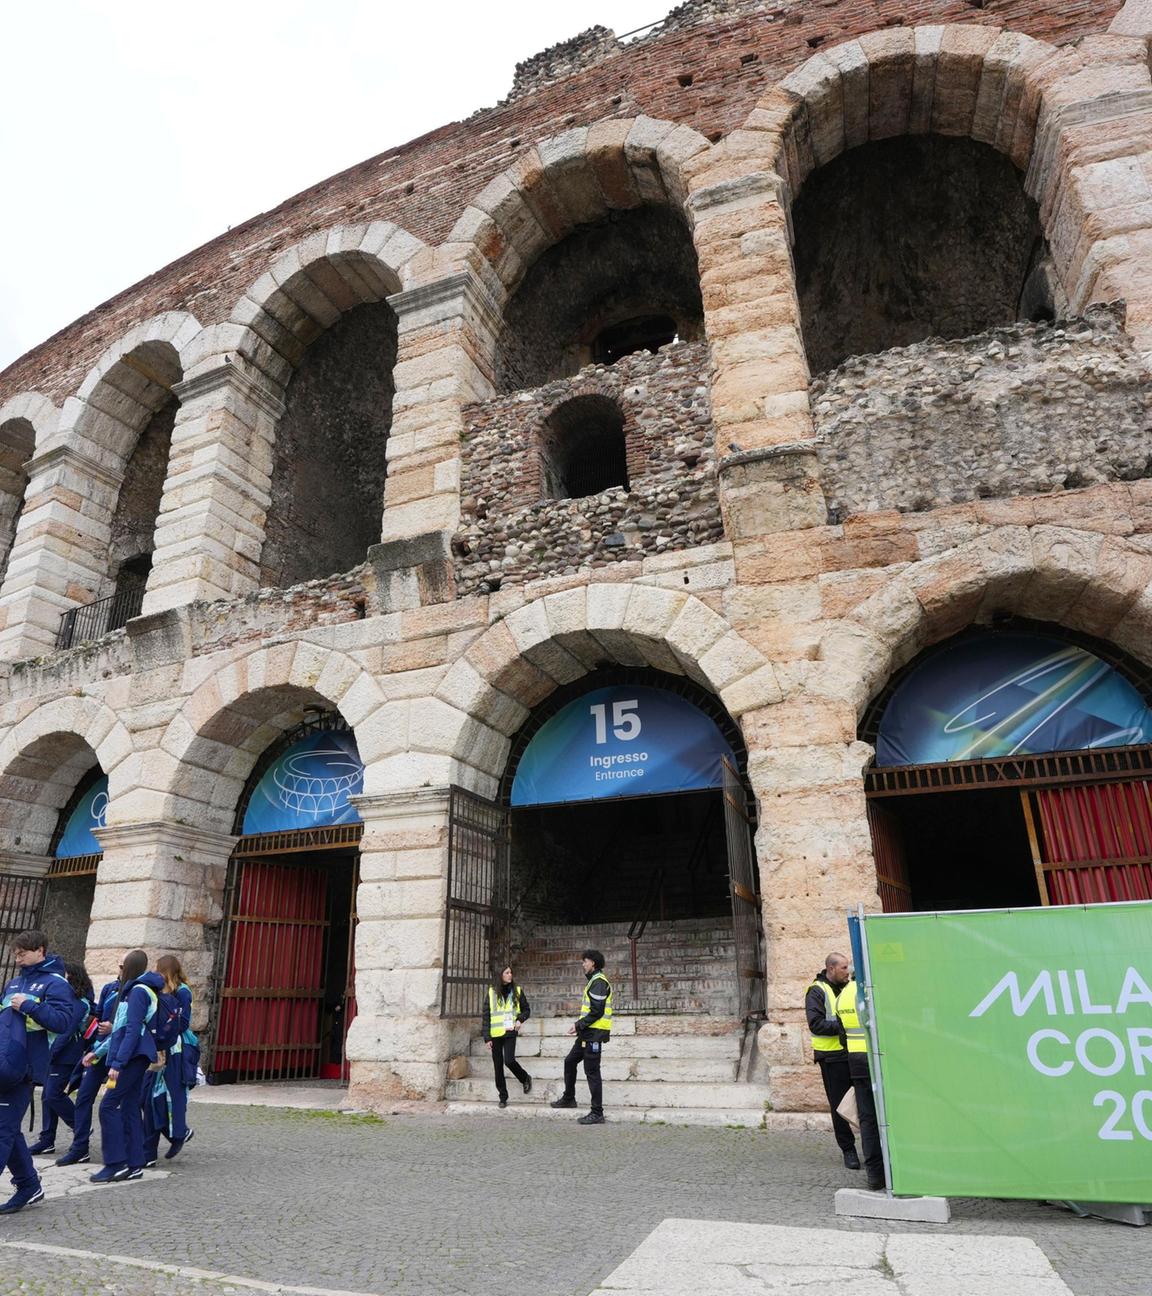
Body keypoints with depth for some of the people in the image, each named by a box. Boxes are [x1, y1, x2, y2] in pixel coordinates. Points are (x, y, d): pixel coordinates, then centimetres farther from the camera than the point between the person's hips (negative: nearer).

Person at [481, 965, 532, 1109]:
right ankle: (503, 1097, 19)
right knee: (498, 1066, 4)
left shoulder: (517, 991, 5)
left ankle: (525, 1078, 11)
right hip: (495, 1034, 1)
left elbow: (526, 1009, 14)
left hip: (510, 1032, -1)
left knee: (509, 1060, -17)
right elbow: (486, 1016, 1)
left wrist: (520, 1019, -7)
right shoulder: (491, 992, 1)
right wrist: (487, 1038, -4)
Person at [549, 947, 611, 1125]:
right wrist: (580, 1024, 13)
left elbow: (597, 1011, -21)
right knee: (570, 1061, 19)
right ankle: (568, 1098, 33)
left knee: (592, 1072, -5)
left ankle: (597, 1113, 1)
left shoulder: (599, 982, -15)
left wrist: (579, 1025, -15)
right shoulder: (593, 981, 17)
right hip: (587, 1033, 11)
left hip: (594, 1034, -11)